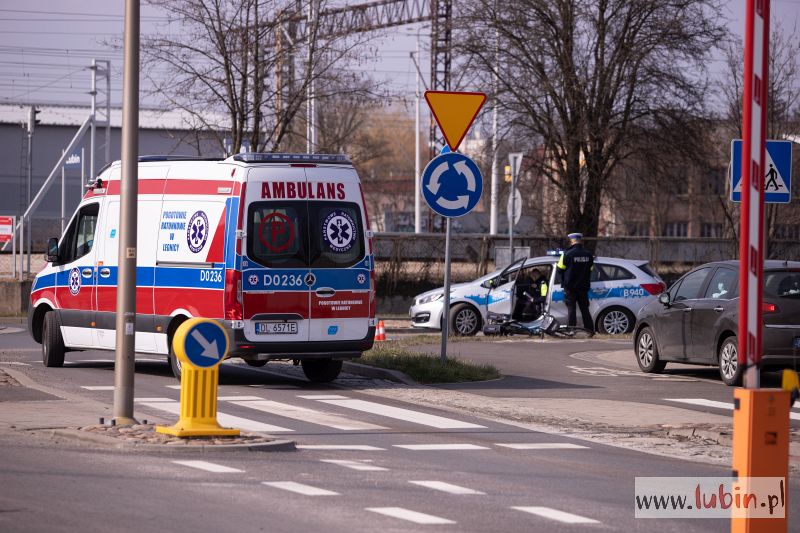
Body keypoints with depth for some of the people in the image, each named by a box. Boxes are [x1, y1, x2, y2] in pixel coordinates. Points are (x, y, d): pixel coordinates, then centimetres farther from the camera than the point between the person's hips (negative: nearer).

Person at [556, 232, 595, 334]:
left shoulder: (567, 254, -13)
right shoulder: (588, 254, 1)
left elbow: (560, 268, -3)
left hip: (570, 287, -4)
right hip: (583, 287, 4)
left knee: (571, 309, -1)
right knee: (585, 309, 11)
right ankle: (590, 330, 8)